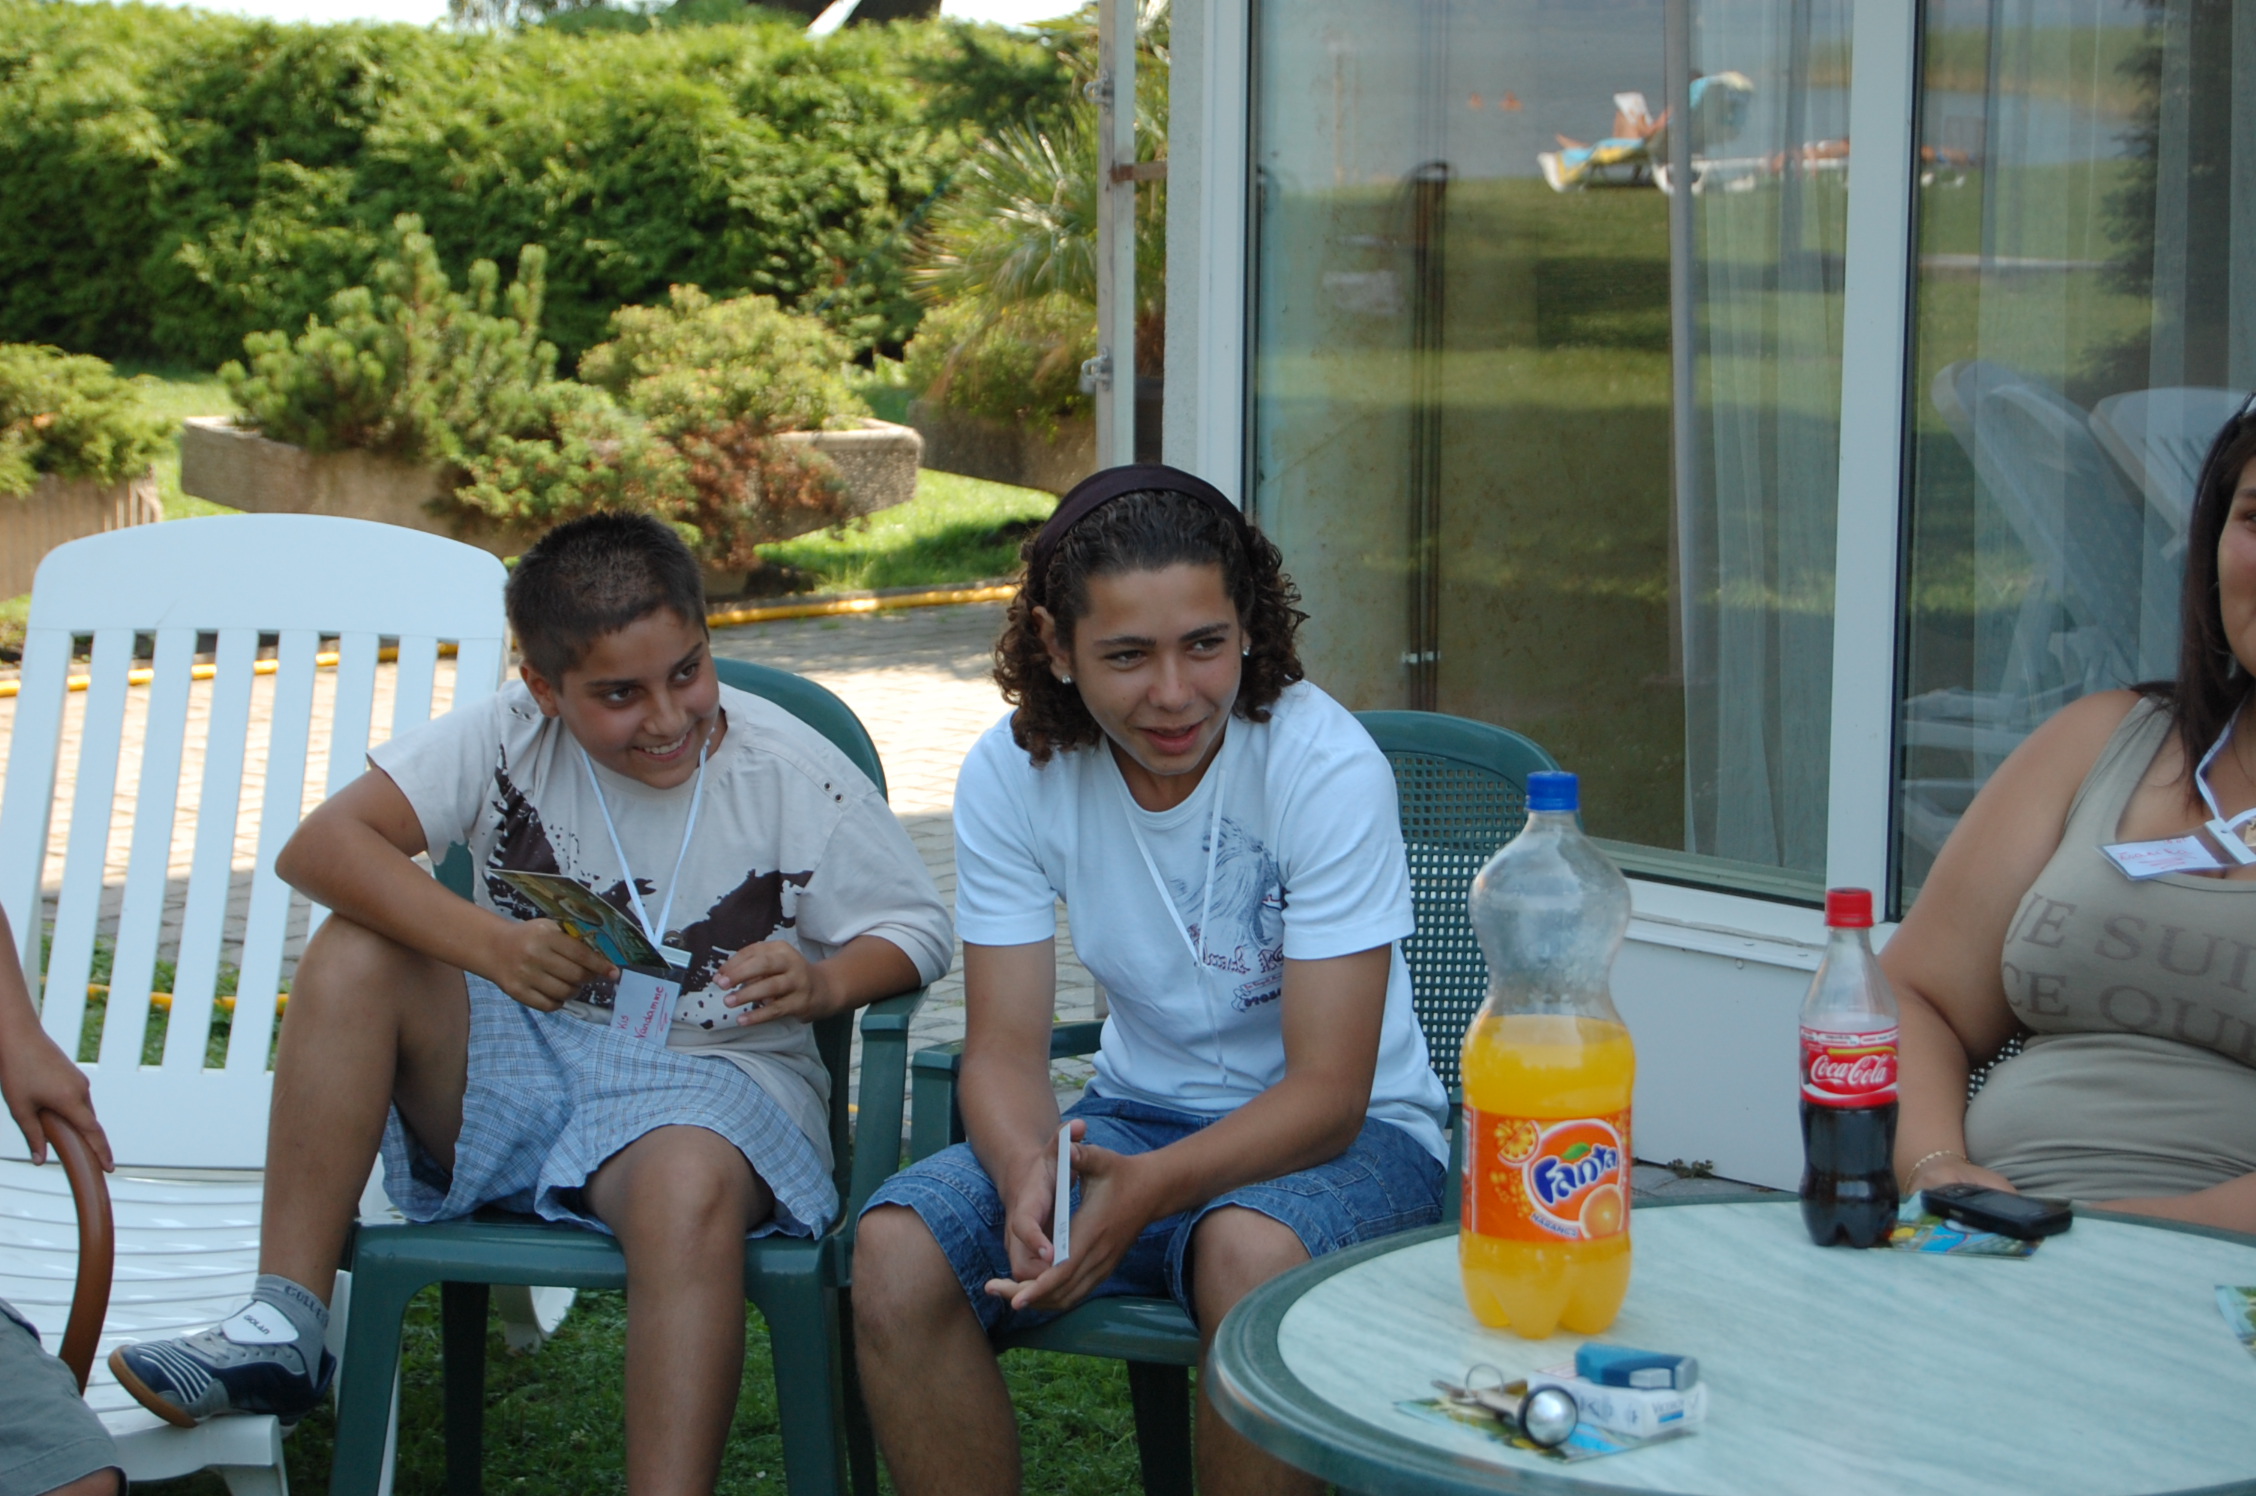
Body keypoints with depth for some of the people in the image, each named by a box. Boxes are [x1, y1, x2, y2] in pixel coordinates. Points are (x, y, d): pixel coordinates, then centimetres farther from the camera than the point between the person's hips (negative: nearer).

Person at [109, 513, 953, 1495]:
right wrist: (489, 943, -31)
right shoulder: (510, 736, -7)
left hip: (709, 1077, -3)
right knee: (353, 952, -21)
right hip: (524, 1060, 3)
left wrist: (823, 983, -24)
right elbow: (321, 846, -16)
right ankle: (282, 1328, -21)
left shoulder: (795, 777, -8)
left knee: (690, 1189, -38)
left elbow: (917, 929, -1)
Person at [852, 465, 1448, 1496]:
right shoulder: (1010, 774, -8)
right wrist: (1027, 1171, -31)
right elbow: (1004, 1049, -8)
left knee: (1248, 1250, -38)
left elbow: (1328, 1092, -21)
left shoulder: (1328, 766, -20)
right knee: (895, 1247, -22)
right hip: (1137, 1115, 4)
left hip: (1348, 1136, -4)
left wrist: (1148, 1188, -37)